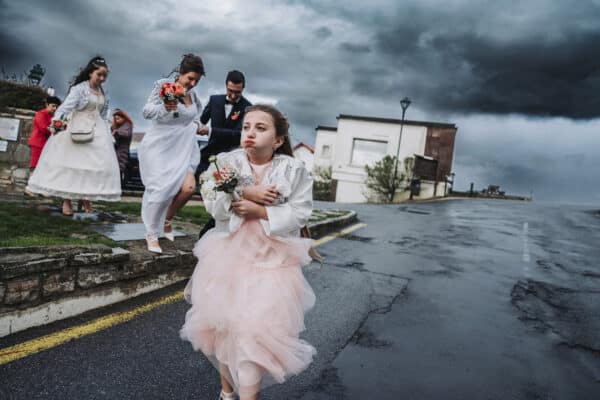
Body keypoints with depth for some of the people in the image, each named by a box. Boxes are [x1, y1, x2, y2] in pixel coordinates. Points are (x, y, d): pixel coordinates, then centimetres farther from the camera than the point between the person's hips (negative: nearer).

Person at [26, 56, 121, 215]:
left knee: (97, 163, 0)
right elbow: (67, 105, -20)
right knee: (71, 161, -3)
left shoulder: (103, 93, 10)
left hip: (97, 130, 6)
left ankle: (85, 197, 9)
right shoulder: (79, 88, -8)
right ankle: (66, 200, 2)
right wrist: (57, 121, -35)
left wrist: (106, 132, 11)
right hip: (77, 128, -6)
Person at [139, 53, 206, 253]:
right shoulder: (163, 85, -8)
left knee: (188, 188, -12)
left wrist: (197, 124, 12)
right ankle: (152, 234, 13)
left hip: (182, 149, 5)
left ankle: (167, 221, 17)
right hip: (159, 147, -5)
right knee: (160, 189, -8)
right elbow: (146, 111, -14)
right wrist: (164, 107, -32)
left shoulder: (193, 94, 8)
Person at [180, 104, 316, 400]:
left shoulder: (294, 170, -4)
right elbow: (212, 201, -10)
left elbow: (299, 213, -10)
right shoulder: (226, 162, 1)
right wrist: (247, 193, -20)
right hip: (228, 254, 3)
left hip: (272, 260, -2)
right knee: (223, 322, 12)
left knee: (256, 330, -8)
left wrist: (260, 212, -18)